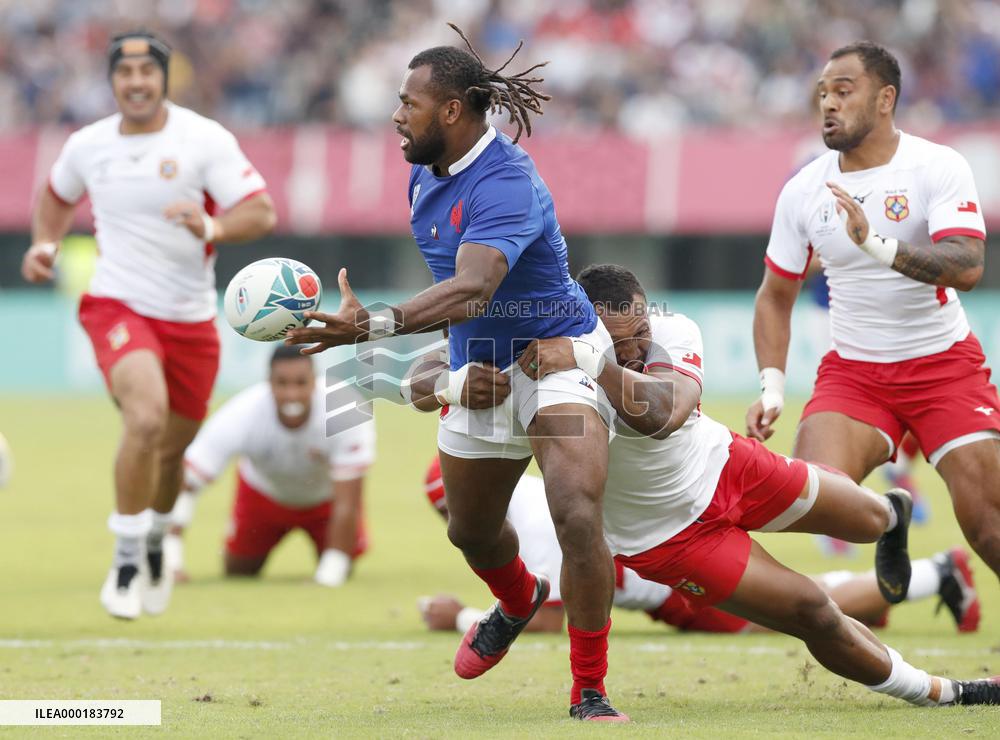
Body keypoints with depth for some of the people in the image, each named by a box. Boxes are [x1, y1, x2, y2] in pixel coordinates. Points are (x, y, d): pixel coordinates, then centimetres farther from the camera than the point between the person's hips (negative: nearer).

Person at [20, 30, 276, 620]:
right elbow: (57, 196, 24)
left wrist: (212, 226, -32)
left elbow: (262, 213, -13)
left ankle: (155, 541, 44)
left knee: (172, 448, 12)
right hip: (118, 306, -1)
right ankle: (126, 560, -14)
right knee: (146, 418, -27)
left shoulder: (205, 140, -8)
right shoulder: (88, 146, 2)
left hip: (191, 320, 1)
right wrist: (45, 245, 7)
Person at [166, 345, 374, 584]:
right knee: (237, 571, 2)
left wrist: (331, 573, -42)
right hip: (263, 491, 0)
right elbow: (182, 484, -42)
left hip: (326, 496, 0)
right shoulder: (240, 417, -40)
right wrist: (170, 554, -54)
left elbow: (347, 502, -37)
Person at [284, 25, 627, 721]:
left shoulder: (505, 185, -29)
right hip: (481, 369, 9)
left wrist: (374, 324, -57)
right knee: (471, 531, 23)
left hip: (557, 354, -9)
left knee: (577, 515, -27)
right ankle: (519, 601, 59)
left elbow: (472, 288, -45)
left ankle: (590, 695, -15)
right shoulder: (426, 173, 0)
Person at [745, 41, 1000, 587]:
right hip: (852, 373, 3)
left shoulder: (938, 168, -11)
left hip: (945, 364, -3)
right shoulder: (803, 191, 0)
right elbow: (775, 296, 11)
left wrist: (878, 244, -39)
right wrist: (771, 385, -1)